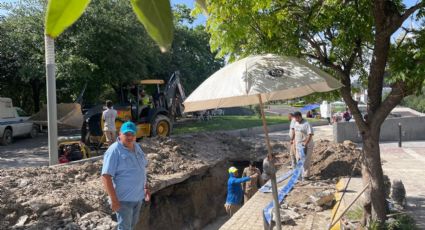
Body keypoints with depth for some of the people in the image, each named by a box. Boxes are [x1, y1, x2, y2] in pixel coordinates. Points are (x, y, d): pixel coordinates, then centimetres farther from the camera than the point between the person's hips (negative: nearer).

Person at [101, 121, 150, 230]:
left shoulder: (137, 147, 4)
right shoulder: (114, 151, -21)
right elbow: (106, 176, -24)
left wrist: (145, 187, 15)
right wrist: (114, 200, -26)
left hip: (138, 196, 8)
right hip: (124, 198, -7)